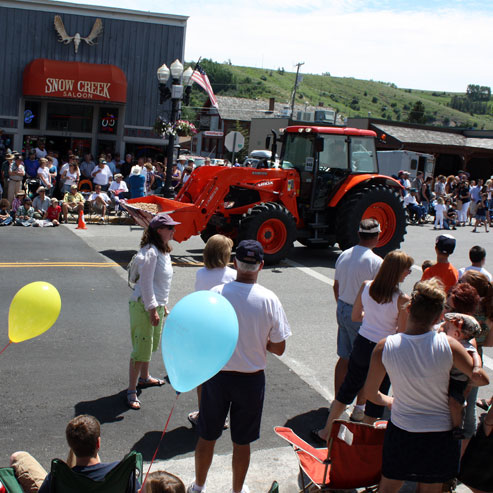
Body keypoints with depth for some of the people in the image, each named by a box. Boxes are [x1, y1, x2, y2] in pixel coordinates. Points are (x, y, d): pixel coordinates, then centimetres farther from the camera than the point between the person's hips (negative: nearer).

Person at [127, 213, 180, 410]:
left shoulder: (163, 251, 10)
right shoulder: (150, 252, -21)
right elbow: (146, 283, -22)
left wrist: (162, 305, 20)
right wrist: (152, 309, -21)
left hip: (156, 305, 10)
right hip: (144, 305, -10)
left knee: (152, 344, 24)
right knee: (142, 348, -6)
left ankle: (144, 377, 43)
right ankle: (131, 392, 1)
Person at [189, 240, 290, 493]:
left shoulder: (216, 293, -13)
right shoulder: (269, 300, -13)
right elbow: (279, 348, -7)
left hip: (217, 375, 0)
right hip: (251, 379, 0)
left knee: (207, 437, 18)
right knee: (241, 442, 16)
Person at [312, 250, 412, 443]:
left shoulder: (366, 286, -9)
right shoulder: (402, 300, -21)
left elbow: (355, 316, 3)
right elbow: (401, 335, -15)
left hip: (362, 344, 5)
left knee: (349, 386, 22)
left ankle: (326, 431, 33)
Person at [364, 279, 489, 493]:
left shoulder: (384, 347, -15)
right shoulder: (448, 344, -18)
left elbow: (370, 392, -3)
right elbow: (481, 378, -7)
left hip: (401, 432, 1)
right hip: (440, 435, 0)